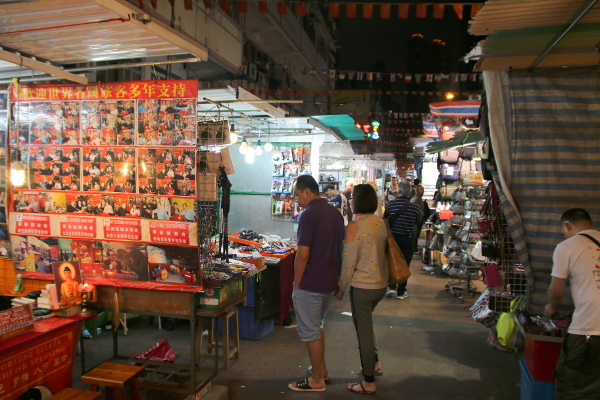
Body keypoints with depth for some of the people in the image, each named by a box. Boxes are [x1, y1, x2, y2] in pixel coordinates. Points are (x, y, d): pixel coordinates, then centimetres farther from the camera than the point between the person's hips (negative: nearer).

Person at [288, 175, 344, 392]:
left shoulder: (308, 214, -19)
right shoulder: (336, 213, 6)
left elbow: (302, 255, -21)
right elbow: (340, 247, 13)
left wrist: (296, 284, -11)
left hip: (310, 283, -8)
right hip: (330, 281, 8)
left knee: (310, 332, 7)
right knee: (317, 325, 25)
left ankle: (316, 380, 19)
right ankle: (321, 367, 37)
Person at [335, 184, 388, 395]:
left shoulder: (354, 226, -18)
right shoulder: (382, 223, 2)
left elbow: (349, 262, -16)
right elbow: (383, 252, 9)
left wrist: (341, 288, -4)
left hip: (362, 286, -7)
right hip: (382, 283, 7)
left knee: (363, 331, 7)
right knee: (365, 323, 29)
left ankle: (369, 383, 20)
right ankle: (374, 363, 39)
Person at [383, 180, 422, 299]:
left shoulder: (390, 204, -12)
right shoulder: (415, 207, -14)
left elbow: (385, 218, 2)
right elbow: (419, 221, 3)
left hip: (393, 237, 1)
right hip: (408, 239, -1)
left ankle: (391, 286, 13)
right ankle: (401, 292, 17)